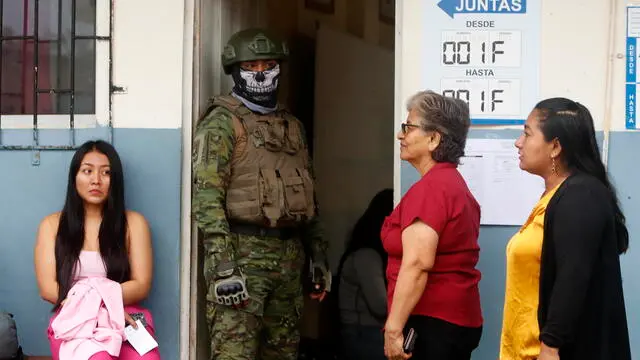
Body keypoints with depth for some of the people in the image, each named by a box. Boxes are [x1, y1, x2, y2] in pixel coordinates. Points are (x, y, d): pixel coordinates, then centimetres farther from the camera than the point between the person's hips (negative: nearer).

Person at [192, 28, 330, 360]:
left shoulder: (292, 126, 18)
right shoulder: (221, 124, -5)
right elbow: (206, 197, -14)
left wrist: (318, 254, 16)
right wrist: (223, 265, -22)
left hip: (289, 256, 7)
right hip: (243, 253, -7)